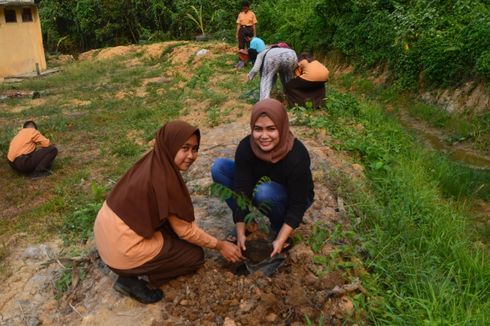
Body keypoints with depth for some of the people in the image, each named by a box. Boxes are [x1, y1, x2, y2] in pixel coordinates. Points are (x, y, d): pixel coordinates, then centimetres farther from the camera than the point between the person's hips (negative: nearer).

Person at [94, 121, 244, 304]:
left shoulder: (153, 162, 1)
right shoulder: (164, 179, -24)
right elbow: (186, 230, -13)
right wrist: (220, 245, 0)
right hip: (122, 249, -8)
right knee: (195, 255, 6)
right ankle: (131, 279, 2)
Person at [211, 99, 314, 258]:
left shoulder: (297, 155, -34)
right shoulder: (245, 147, -24)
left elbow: (298, 205, -28)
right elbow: (241, 190, -22)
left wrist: (280, 240, -34)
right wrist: (240, 232, -27)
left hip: (290, 200, -4)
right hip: (259, 186, 4)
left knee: (264, 192, -38)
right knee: (219, 167, -16)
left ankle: (279, 229, -7)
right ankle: (246, 223, -5)